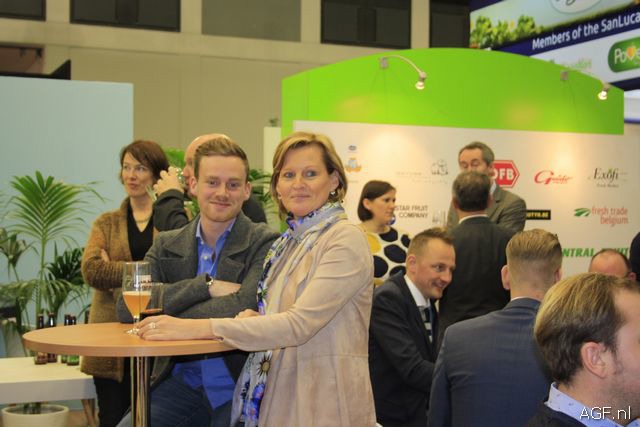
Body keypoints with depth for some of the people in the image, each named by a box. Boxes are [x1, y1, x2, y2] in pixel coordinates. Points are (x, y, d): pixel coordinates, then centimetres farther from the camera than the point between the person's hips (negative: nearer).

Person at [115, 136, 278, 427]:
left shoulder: (265, 243, -7)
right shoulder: (166, 245, 7)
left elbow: (242, 308, -22)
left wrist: (163, 311, -10)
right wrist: (206, 285, -18)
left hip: (238, 388, -3)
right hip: (179, 383, 3)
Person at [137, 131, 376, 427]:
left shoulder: (346, 240, -13)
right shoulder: (288, 242, 11)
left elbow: (300, 324, -23)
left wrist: (200, 328, -26)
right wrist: (254, 319, -6)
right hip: (277, 396, 7)